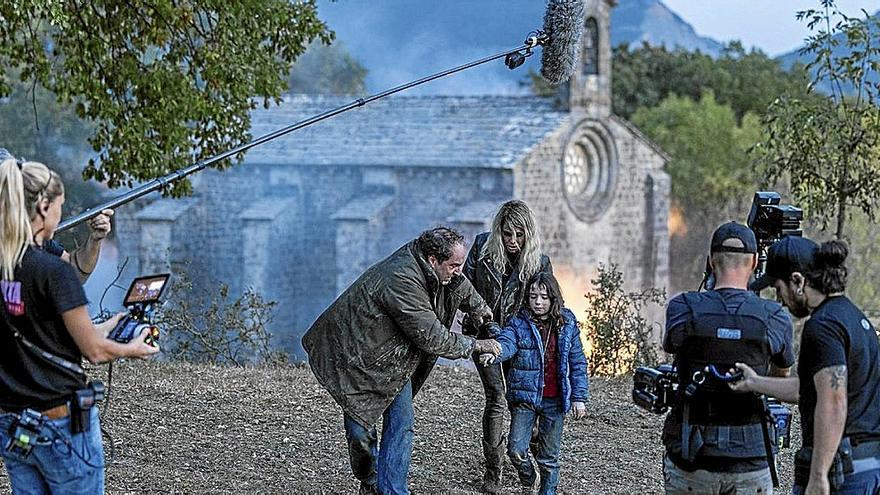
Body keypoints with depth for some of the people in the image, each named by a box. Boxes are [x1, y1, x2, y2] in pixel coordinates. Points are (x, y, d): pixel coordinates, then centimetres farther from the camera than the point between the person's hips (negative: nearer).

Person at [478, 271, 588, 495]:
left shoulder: (567, 323, 2)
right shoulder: (519, 322, -2)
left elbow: (577, 363, 4)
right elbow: (507, 342, -22)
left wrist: (579, 397, 0)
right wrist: (494, 352, -45)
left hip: (554, 401, 1)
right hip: (524, 397, -1)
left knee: (549, 457, 7)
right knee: (516, 450, -6)